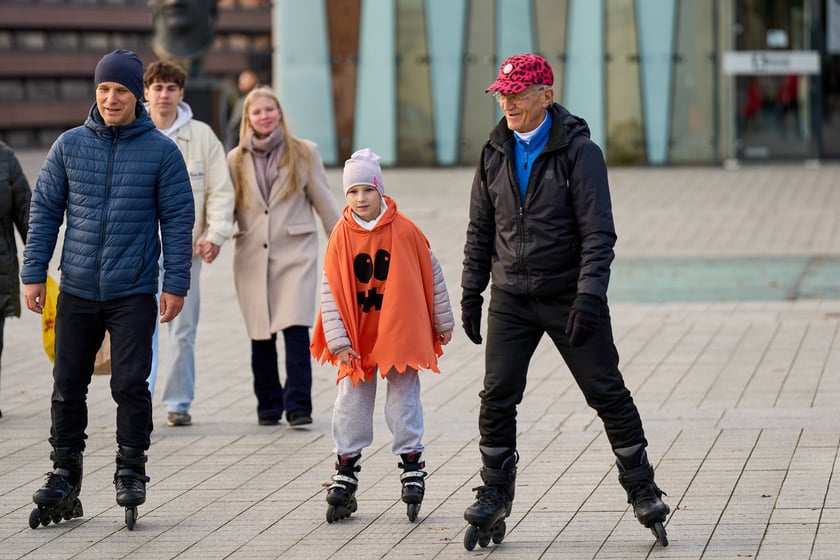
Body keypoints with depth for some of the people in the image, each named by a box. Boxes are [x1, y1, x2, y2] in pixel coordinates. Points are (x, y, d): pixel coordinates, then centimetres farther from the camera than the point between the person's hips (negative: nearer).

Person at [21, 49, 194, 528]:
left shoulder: (161, 151, -1)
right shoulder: (70, 146, 4)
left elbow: (178, 219, 1)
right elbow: (45, 210, 8)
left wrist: (176, 284, -4)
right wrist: (34, 273, 3)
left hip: (134, 294, -2)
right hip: (76, 291, 2)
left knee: (131, 385, -3)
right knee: (68, 386, 6)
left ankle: (131, 474, 10)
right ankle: (65, 476, 15)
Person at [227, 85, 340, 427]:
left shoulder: (304, 153, 4)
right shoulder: (237, 159, 8)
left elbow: (324, 202, 8)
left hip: (295, 253, -2)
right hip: (252, 257, 2)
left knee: (296, 328, -14)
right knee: (261, 336, 5)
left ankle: (298, 405, -12)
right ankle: (268, 406, 16)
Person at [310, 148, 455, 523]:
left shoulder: (405, 231, -7)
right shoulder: (341, 237, -5)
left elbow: (431, 276, 4)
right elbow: (330, 292, -4)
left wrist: (443, 323, 10)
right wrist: (338, 339, -10)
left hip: (400, 335, -1)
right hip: (357, 340, 1)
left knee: (404, 401, 3)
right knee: (351, 404, 4)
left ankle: (412, 472, 13)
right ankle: (345, 475, 11)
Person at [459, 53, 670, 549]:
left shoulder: (579, 151, -9)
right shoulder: (495, 153, 6)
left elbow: (598, 232, -12)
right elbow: (481, 229, 14)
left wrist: (589, 296, -21)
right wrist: (471, 290, 9)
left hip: (568, 297, -4)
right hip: (510, 298, 4)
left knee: (607, 393, 1)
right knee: (497, 397, -2)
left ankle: (642, 490, 12)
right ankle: (495, 497, 9)